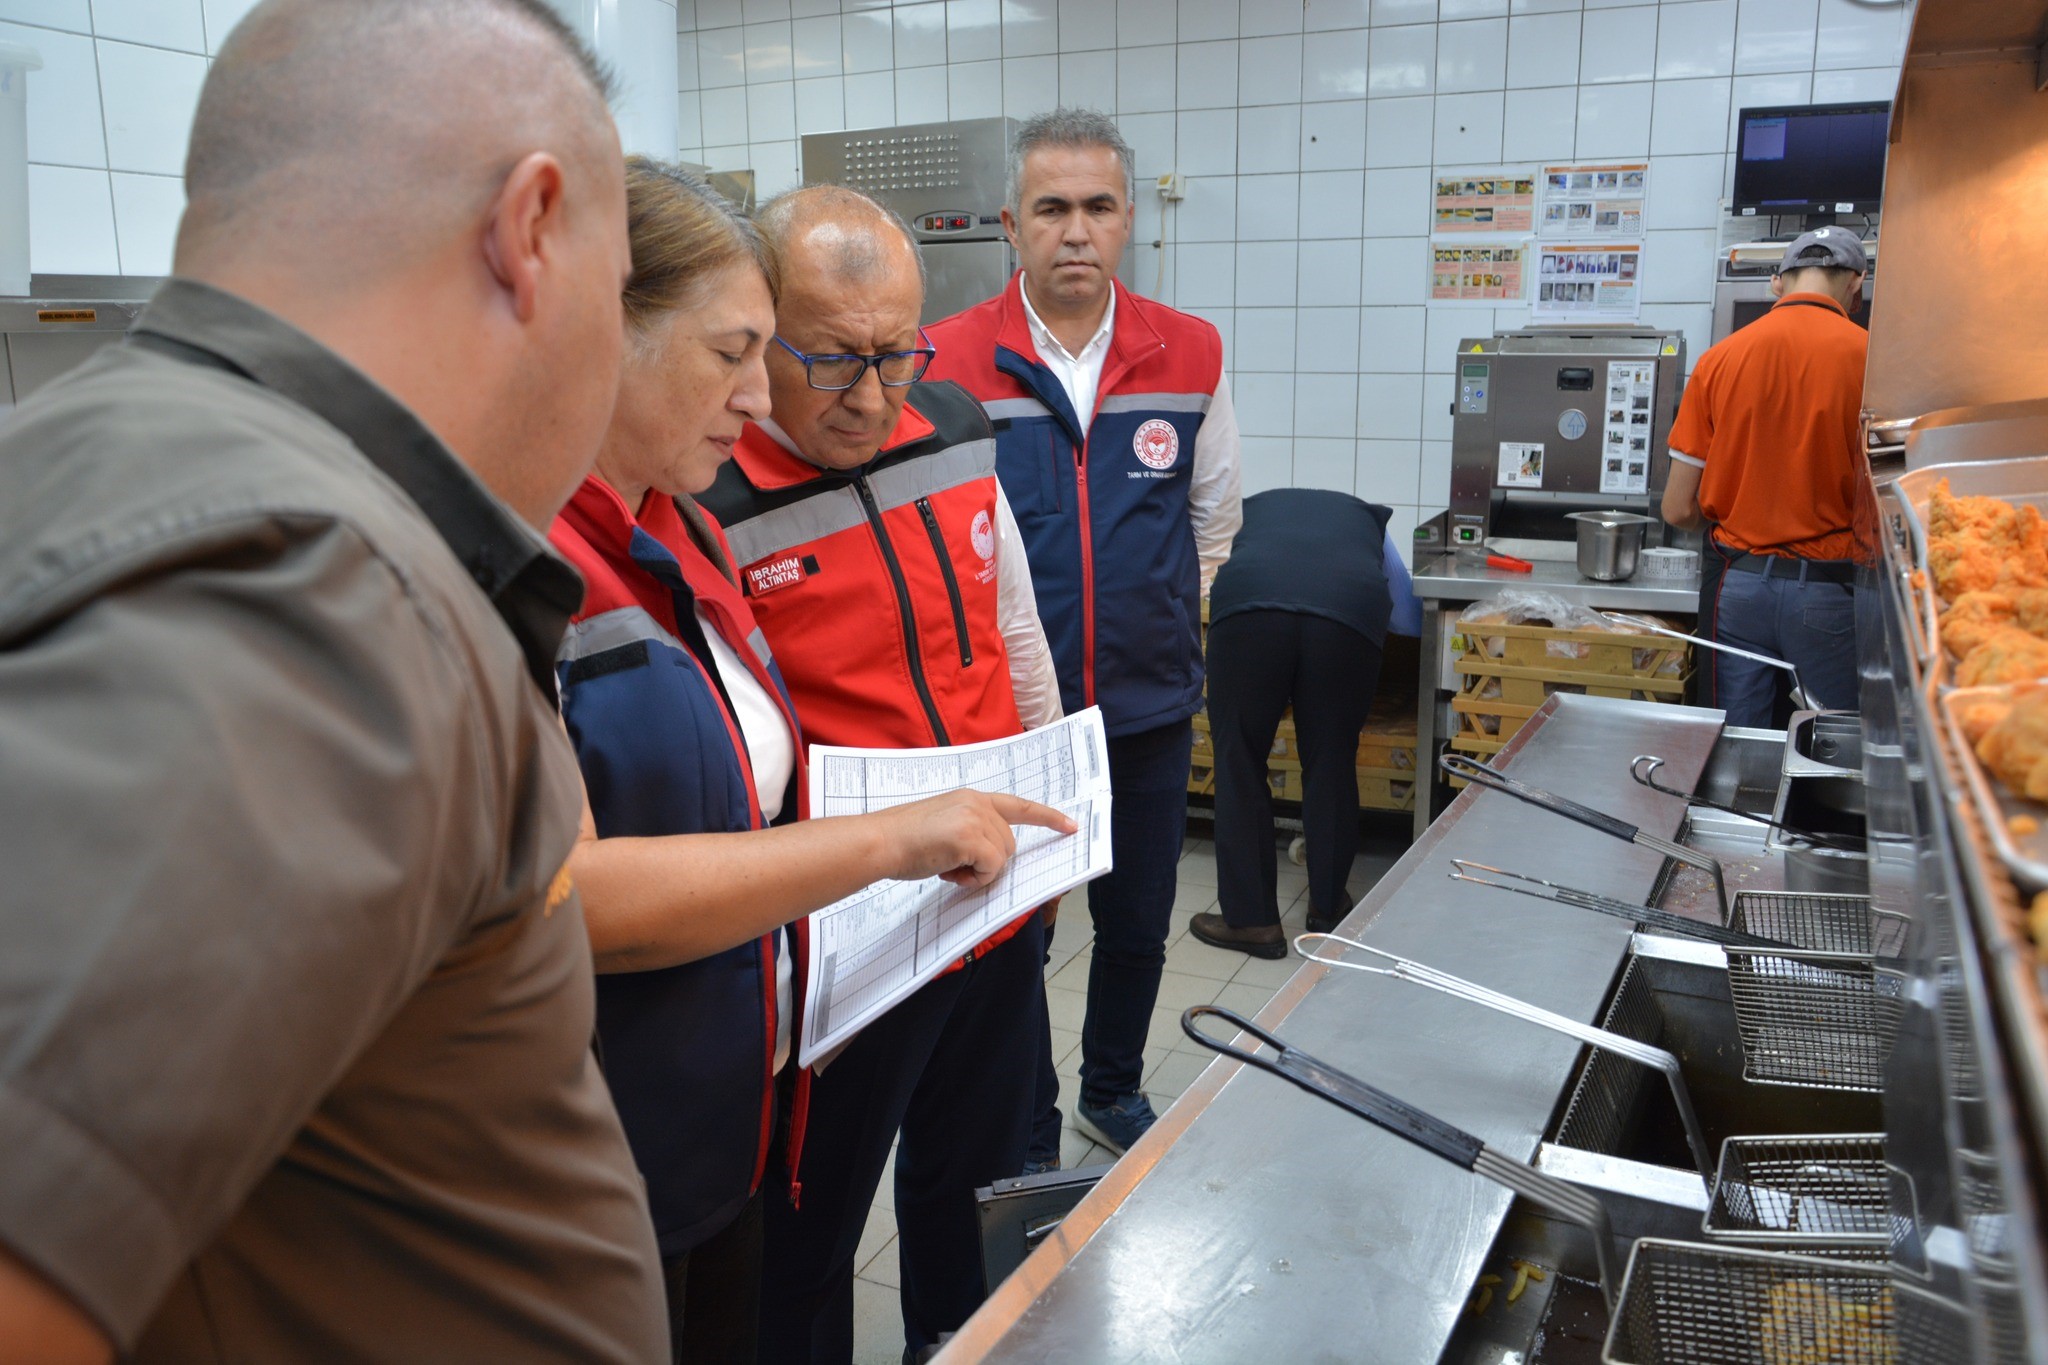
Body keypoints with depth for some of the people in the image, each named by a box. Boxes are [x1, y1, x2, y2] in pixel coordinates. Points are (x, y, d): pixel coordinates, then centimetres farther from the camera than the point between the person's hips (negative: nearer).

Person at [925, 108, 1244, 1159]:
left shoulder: (1191, 356, -1)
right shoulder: (950, 361, -8)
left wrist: (1156, 625, 12)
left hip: (1149, 708, 3)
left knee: (1137, 924, 18)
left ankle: (1112, 1090, 44)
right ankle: (1028, 1142, 32)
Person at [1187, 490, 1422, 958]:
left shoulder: (1248, 510, 41)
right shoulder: (1369, 519, 40)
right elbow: (1409, 619, 41)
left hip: (1249, 605, 0)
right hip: (1350, 612, 1)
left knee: (1239, 764, 12)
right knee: (1330, 765, 17)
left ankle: (1251, 920, 16)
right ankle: (1327, 908, 31)